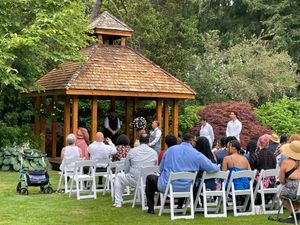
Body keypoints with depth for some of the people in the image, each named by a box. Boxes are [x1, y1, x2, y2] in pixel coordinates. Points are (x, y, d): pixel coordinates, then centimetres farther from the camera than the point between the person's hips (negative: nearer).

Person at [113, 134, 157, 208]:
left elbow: (126, 169, 2)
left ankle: (118, 202, 23)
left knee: (118, 177, 26)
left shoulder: (132, 151, -5)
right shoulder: (154, 152, -1)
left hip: (134, 179, -2)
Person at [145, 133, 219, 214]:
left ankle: (151, 207, 24)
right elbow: (213, 168, -8)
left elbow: (161, 169, 6)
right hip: (185, 189, 1)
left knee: (150, 178, 27)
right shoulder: (197, 155, -7)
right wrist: (217, 167, 16)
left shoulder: (170, 150, -1)